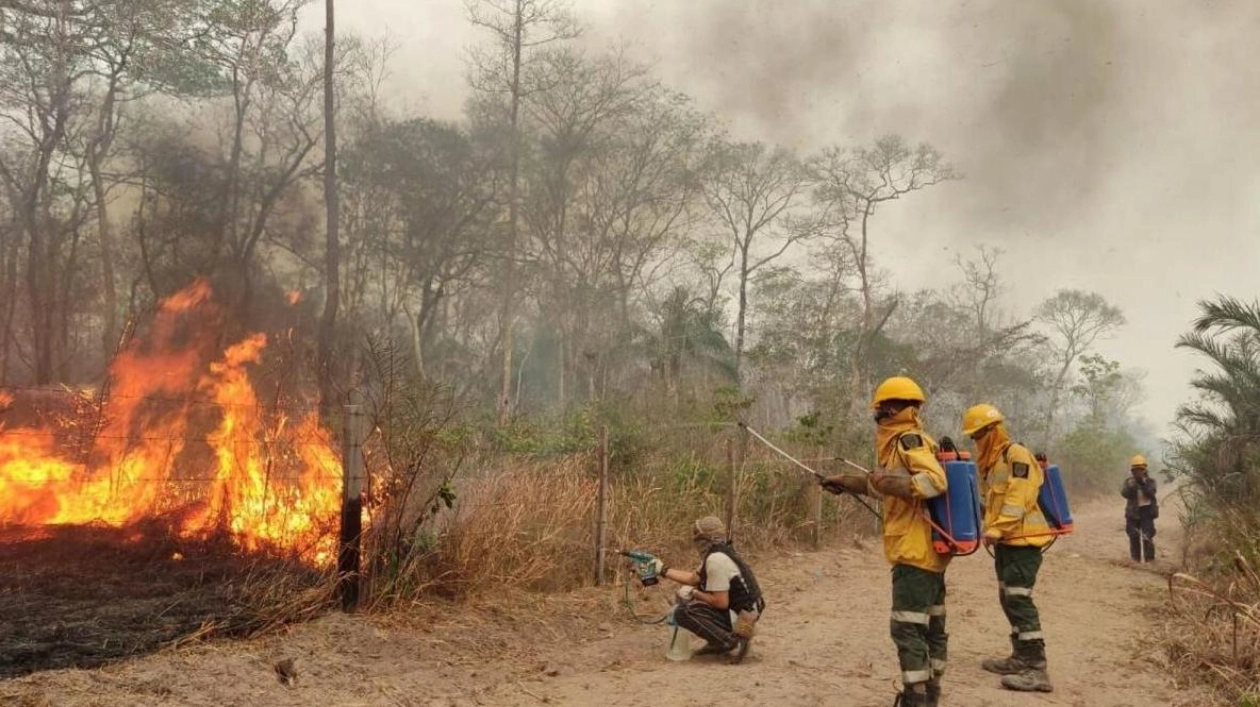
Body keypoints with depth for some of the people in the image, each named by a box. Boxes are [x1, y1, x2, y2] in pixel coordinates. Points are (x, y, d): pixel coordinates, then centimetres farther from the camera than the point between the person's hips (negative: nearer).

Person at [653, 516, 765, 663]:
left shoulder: (715, 560, -23)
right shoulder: (719, 552, 6)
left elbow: (721, 602, -25)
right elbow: (694, 578, 16)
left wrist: (693, 593, -12)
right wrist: (663, 570, 17)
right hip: (736, 605, 10)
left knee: (682, 613, -16)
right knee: (686, 594, 16)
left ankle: (731, 641, -13)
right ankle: (718, 642, 13)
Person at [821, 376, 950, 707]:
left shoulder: (909, 440, -14)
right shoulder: (907, 441, 16)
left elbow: (935, 481, -28)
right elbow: (889, 485, 30)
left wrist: (887, 482, -24)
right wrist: (846, 481, 32)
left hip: (915, 551, -11)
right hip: (928, 550, 11)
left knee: (907, 629, -8)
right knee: (931, 626, 17)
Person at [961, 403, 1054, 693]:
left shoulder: (1017, 455, -12)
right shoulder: (991, 462, 18)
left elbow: (1018, 499, -22)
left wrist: (997, 529, -27)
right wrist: (992, 530, 9)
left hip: (1022, 540, -10)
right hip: (1005, 542, 10)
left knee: (1018, 598, -14)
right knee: (1008, 599, 14)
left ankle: (1037, 668, -14)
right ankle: (1021, 658, 24)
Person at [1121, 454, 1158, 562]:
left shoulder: (1150, 481, 1)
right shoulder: (1129, 481, 4)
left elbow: (1151, 493, -14)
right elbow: (1124, 493, -10)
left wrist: (1144, 484, -25)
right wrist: (1130, 486, -27)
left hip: (1147, 511, -2)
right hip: (1133, 512, 2)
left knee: (1147, 535, -8)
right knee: (1134, 536, 8)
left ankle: (1149, 558, -2)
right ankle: (1135, 558, 20)